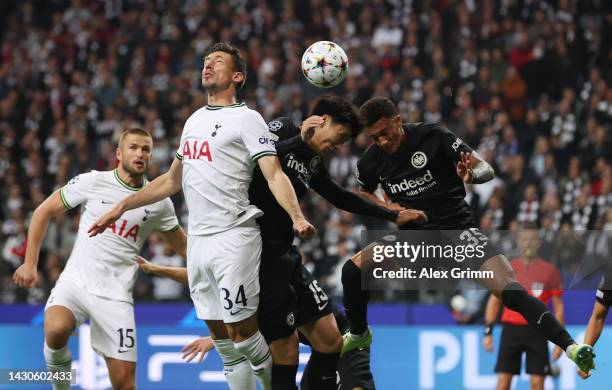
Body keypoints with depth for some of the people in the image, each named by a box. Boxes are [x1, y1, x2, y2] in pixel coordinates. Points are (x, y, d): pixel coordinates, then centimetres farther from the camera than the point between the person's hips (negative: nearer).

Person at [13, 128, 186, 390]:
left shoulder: (159, 202, 6)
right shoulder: (93, 182, 0)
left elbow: (182, 244, 21)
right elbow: (44, 211, 8)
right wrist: (30, 263, 4)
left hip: (115, 295, 2)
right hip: (76, 281, -2)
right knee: (56, 330, -33)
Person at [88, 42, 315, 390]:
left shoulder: (246, 118, -4)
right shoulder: (194, 120, 18)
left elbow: (275, 174, -14)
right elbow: (172, 181, 27)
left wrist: (297, 217, -30)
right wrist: (122, 207, 25)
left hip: (233, 239, -7)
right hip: (198, 241, 7)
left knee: (242, 333, -9)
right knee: (223, 342, 8)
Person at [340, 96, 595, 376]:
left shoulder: (433, 137, -14)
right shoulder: (370, 161, -2)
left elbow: (487, 170, -11)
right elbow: (363, 193, 21)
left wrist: (472, 175, -36)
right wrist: (386, 208, -1)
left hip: (456, 227, -4)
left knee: (509, 289, -24)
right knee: (353, 270, -11)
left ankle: (569, 346, -27)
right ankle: (359, 335, 17)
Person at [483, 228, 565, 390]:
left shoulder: (550, 270, 3)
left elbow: (558, 307, 5)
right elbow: (494, 301, 11)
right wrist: (488, 331, 4)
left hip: (537, 332, -1)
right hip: (511, 330, 1)